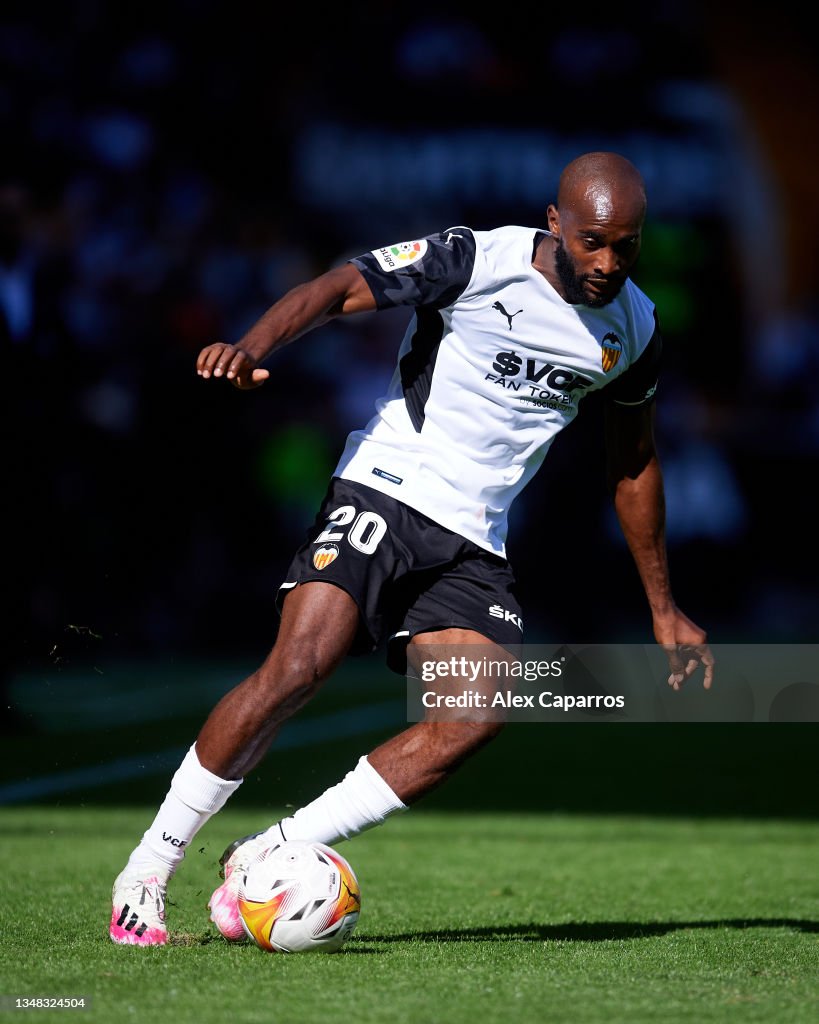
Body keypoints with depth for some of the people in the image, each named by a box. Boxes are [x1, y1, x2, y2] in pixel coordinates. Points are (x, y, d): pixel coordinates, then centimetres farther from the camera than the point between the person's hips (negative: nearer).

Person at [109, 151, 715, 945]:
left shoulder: (634, 329, 7)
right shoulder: (476, 260, -10)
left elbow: (633, 465, 20)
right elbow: (339, 289, -17)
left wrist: (663, 611, 24)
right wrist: (250, 348, -37)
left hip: (473, 545, 5)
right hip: (383, 493, -5)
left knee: (483, 712, -18)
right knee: (296, 670, -23)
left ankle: (267, 856, -11)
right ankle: (146, 872, -8)